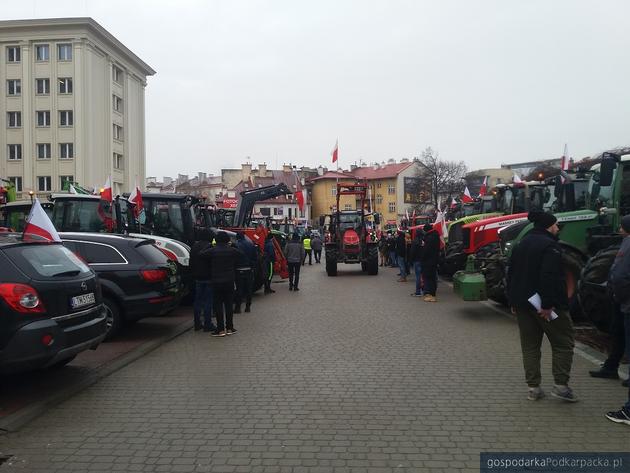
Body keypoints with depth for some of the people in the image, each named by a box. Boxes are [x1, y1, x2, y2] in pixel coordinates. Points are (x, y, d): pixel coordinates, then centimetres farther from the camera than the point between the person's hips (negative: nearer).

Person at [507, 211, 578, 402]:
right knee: (563, 343, 7)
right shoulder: (550, 245, -14)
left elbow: (511, 273, 15)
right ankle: (561, 385, 4)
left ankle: (533, 388, 13)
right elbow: (550, 277, -24)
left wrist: (513, 301, 18)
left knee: (530, 345, 11)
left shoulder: (521, 244, 13)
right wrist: (548, 305, -23)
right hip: (545, 304, -7)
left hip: (523, 303, 8)